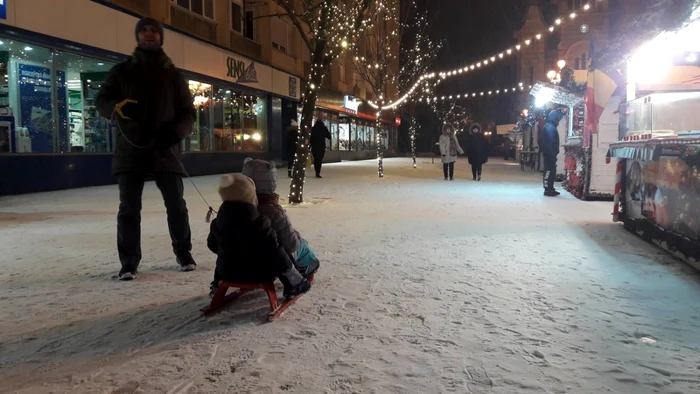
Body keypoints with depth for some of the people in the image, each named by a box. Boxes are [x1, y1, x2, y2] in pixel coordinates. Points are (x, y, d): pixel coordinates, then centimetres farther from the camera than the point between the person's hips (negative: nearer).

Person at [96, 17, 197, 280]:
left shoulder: (173, 75, 10)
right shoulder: (121, 71, 9)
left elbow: (188, 112, 8)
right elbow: (102, 101, 8)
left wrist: (176, 131, -13)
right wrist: (117, 108, -17)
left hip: (165, 149, 0)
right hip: (130, 150, 0)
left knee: (176, 205, 4)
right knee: (129, 208, 0)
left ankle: (183, 253, 22)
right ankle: (129, 262, 10)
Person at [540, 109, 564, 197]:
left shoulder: (550, 127, 18)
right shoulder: (550, 127, -15)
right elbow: (551, 142, -21)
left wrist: (554, 153, 19)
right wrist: (553, 154, -22)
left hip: (549, 153, 11)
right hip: (549, 154, -11)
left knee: (552, 171, 13)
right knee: (549, 171, -9)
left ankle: (550, 189, 18)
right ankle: (548, 190, -7)